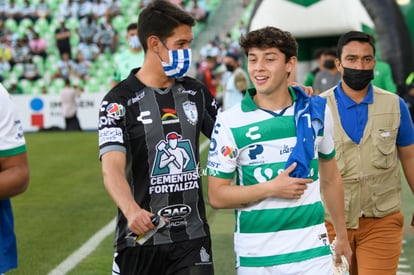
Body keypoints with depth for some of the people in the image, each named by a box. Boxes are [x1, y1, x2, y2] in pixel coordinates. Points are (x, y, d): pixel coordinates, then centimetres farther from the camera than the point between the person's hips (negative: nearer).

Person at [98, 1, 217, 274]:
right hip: (141, 239, -4)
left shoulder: (196, 92, 9)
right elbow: (112, 167, -20)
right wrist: (132, 211, -38)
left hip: (194, 237, 4)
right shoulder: (120, 100, -8)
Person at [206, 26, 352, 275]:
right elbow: (217, 196, -6)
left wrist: (342, 236, 18)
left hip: (312, 251, 2)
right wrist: (271, 188, -16)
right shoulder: (230, 122, -6)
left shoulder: (317, 111, 3)